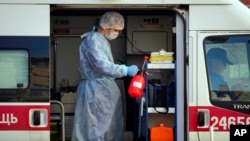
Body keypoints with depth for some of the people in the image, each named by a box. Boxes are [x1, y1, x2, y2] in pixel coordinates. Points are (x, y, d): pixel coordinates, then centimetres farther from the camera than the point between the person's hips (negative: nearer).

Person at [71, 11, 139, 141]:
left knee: (112, 127, 14)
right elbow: (102, 65, -28)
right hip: (95, 90, -10)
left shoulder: (102, 40, 15)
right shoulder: (93, 40, -17)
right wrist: (126, 70, -31)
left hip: (104, 89, 10)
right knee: (95, 127, -6)